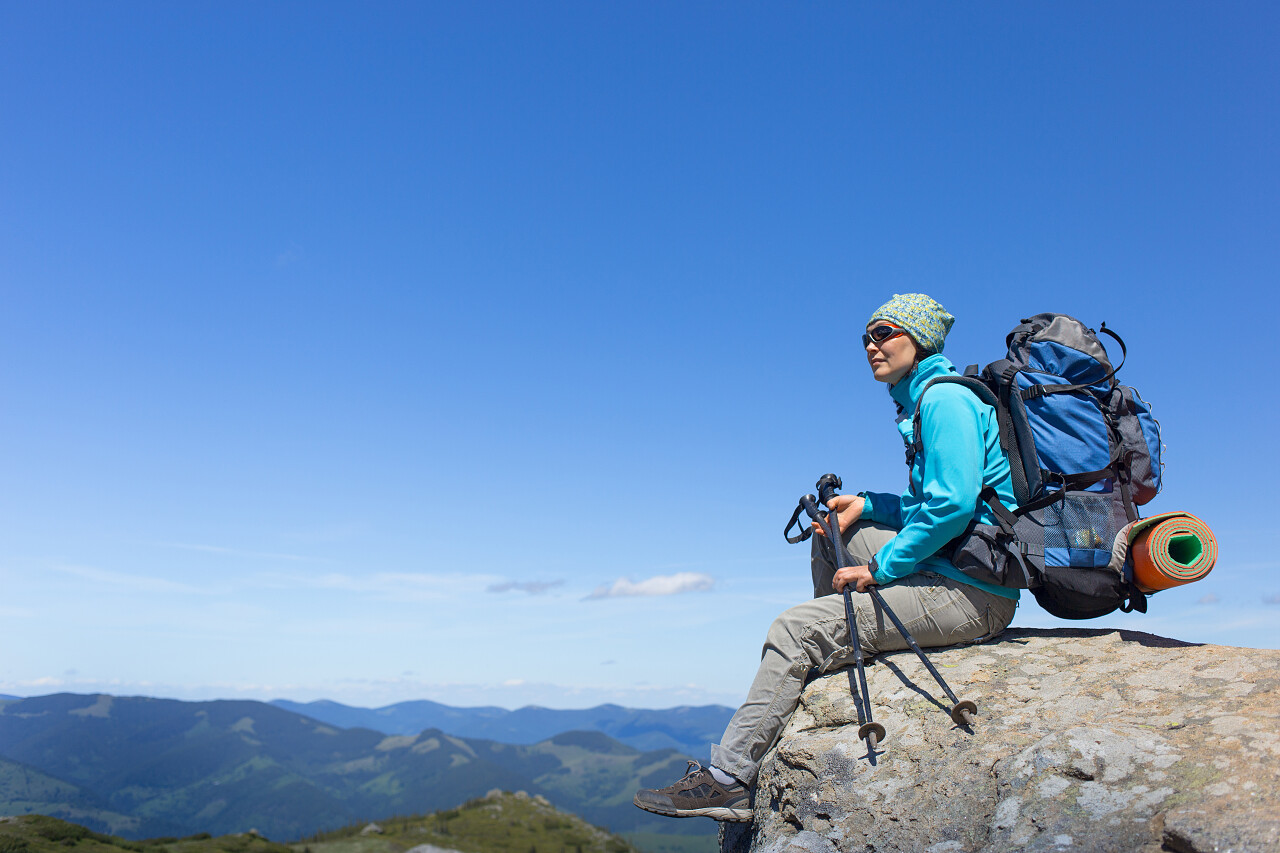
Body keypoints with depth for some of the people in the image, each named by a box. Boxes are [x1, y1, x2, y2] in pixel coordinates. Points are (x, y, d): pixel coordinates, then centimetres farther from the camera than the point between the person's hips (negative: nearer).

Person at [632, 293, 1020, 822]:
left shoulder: (944, 399, -13)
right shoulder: (925, 401, 18)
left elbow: (952, 505, -23)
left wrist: (881, 570, -17)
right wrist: (867, 505, 6)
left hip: (973, 594, -10)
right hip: (957, 566, 10)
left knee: (794, 630, -15)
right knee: (833, 531, 17)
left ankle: (728, 779, -6)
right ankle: (830, 671, 22)